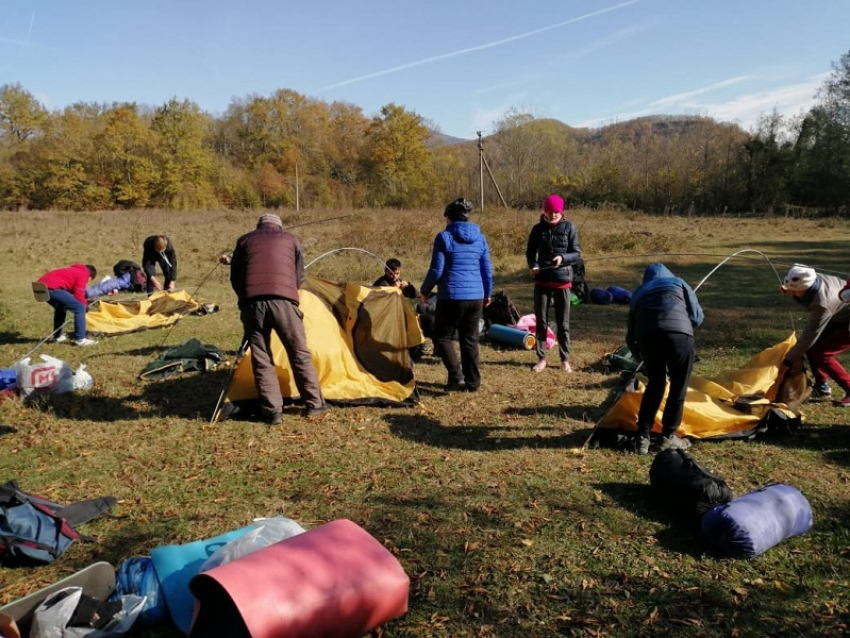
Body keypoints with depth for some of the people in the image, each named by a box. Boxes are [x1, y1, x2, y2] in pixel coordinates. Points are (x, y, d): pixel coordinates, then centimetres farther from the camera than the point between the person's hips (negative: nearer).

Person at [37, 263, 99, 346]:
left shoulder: (74, 271, 30)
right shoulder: (83, 274, 3)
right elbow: (78, 295, -4)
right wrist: (85, 305, 13)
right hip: (52, 288, -10)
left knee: (61, 307, 33)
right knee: (80, 308, -6)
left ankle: (57, 336, 39)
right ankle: (80, 339, -6)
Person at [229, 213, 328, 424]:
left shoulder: (244, 240, 25)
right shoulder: (291, 240, 24)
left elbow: (234, 277, 24)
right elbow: (299, 277, 25)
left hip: (252, 302, 1)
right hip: (283, 300, 0)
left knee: (261, 359, 8)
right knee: (300, 355, 10)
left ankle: (272, 411, 7)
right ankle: (314, 403, 18)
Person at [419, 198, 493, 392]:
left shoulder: (444, 237, -7)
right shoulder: (480, 238, 8)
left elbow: (436, 270, -8)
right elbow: (487, 269, 12)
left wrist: (424, 291, 6)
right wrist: (488, 293, 25)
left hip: (451, 296, -5)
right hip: (476, 296, 5)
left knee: (442, 336, 9)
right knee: (470, 339, 13)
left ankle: (456, 375, -6)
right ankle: (472, 382, 16)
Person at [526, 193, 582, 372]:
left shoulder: (569, 227, -3)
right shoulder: (538, 228, 2)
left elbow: (577, 254, -2)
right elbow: (530, 252, 8)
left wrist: (563, 258, -22)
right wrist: (532, 265, -13)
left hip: (563, 281, -1)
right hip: (542, 281, 2)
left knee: (563, 323, 6)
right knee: (540, 321, 7)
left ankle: (565, 359, 18)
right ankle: (541, 358, 18)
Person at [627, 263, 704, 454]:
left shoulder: (638, 294, 35)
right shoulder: (678, 283, 31)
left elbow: (630, 336, 34)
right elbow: (697, 317, 20)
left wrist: (641, 358, 49)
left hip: (647, 337, 3)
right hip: (678, 334, -2)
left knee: (654, 384, 21)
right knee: (678, 386, 15)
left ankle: (642, 438, 19)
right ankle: (668, 437, 20)